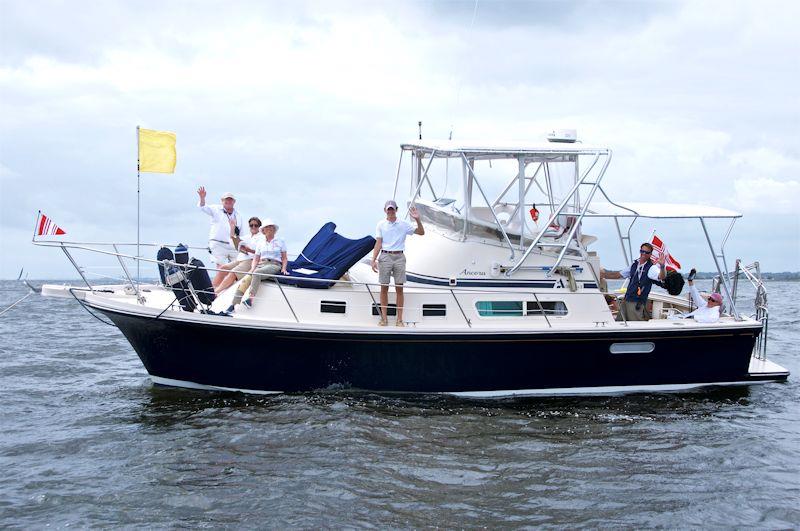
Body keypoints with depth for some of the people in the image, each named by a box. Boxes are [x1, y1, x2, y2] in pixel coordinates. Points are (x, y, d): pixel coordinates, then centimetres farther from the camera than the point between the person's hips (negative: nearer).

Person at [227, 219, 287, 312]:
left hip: (274, 265, -3)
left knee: (257, 273, -38)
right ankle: (233, 304, -34)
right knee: (245, 280, -27)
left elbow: (284, 258, 14)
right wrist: (252, 268, 0)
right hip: (261, 265, 3)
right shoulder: (260, 243, 22)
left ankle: (251, 299, -48)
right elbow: (256, 259, 19)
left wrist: (284, 269, -3)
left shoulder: (280, 242, 15)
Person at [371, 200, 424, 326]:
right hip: (385, 257, 0)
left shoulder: (403, 224, 4)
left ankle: (400, 319, 5)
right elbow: (378, 244, 2)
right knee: (384, 288, 3)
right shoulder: (381, 224, 4)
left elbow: (421, 232, 3)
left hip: (399, 257, 0)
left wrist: (417, 220, -13)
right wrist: (373, 260, -7)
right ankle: (384, 318, 10)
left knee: (399, 289, 0)